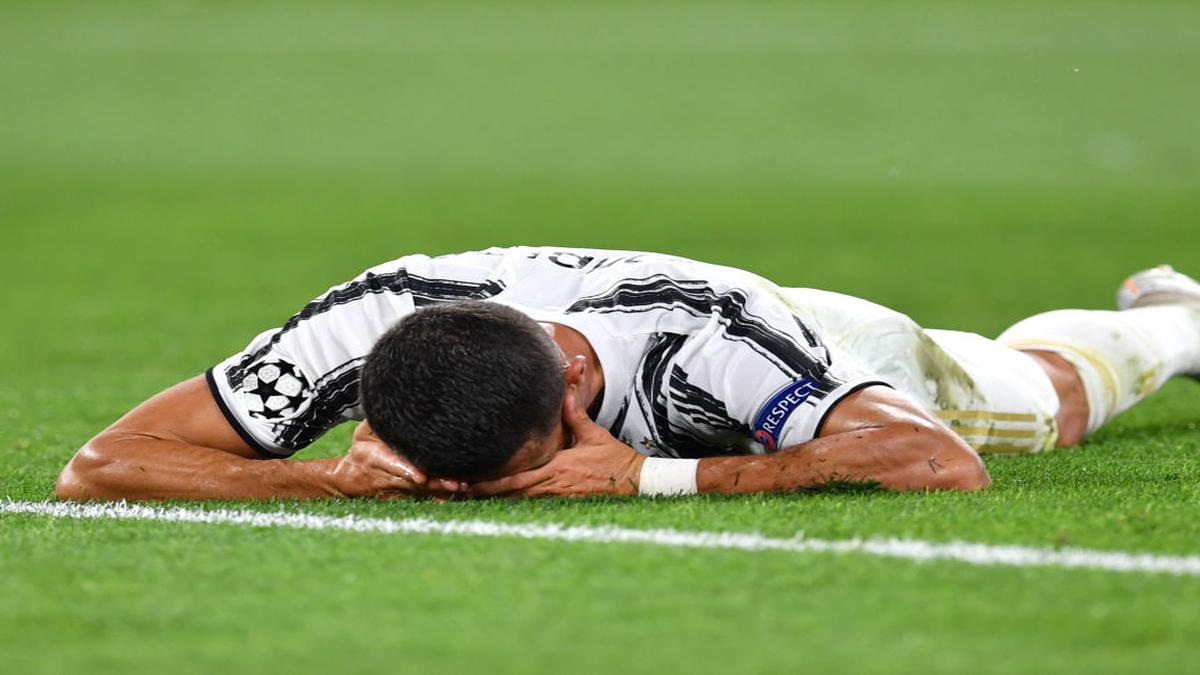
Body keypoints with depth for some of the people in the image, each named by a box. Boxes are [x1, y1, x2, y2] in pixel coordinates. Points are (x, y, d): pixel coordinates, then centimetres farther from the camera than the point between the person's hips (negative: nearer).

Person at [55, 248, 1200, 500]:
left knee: (1052, 393, 33)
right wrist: (338, 478, -57)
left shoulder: (706, 343, -54)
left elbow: (942, 462, -62)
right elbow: (96, 471, -43)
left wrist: (648, 476, -61)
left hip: (850, 363, -3)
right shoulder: (375, 328, -45)